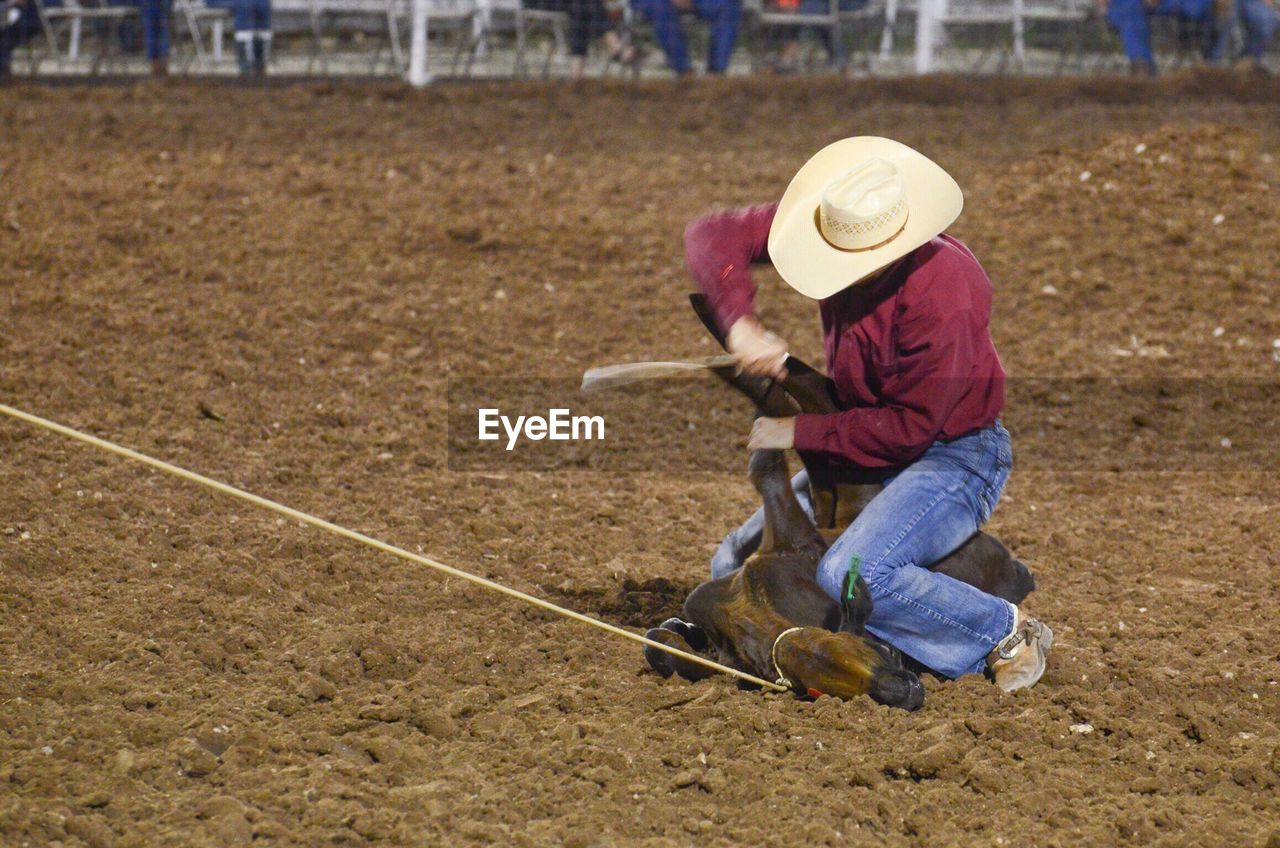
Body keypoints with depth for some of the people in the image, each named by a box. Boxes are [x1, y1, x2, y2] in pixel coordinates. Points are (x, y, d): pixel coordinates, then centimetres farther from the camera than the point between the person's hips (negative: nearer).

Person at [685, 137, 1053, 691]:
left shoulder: (940, 297, -32)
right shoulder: (834, 230, -12)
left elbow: (910, 426, -27)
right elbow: (712, 238, -11)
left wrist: (801, 433, -23)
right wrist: (741, 324, -27)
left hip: (952, 456, -9)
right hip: (872, 447, 9)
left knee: (851, 576, -32)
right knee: (742, 561, 11)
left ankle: (1008, 633, -13)